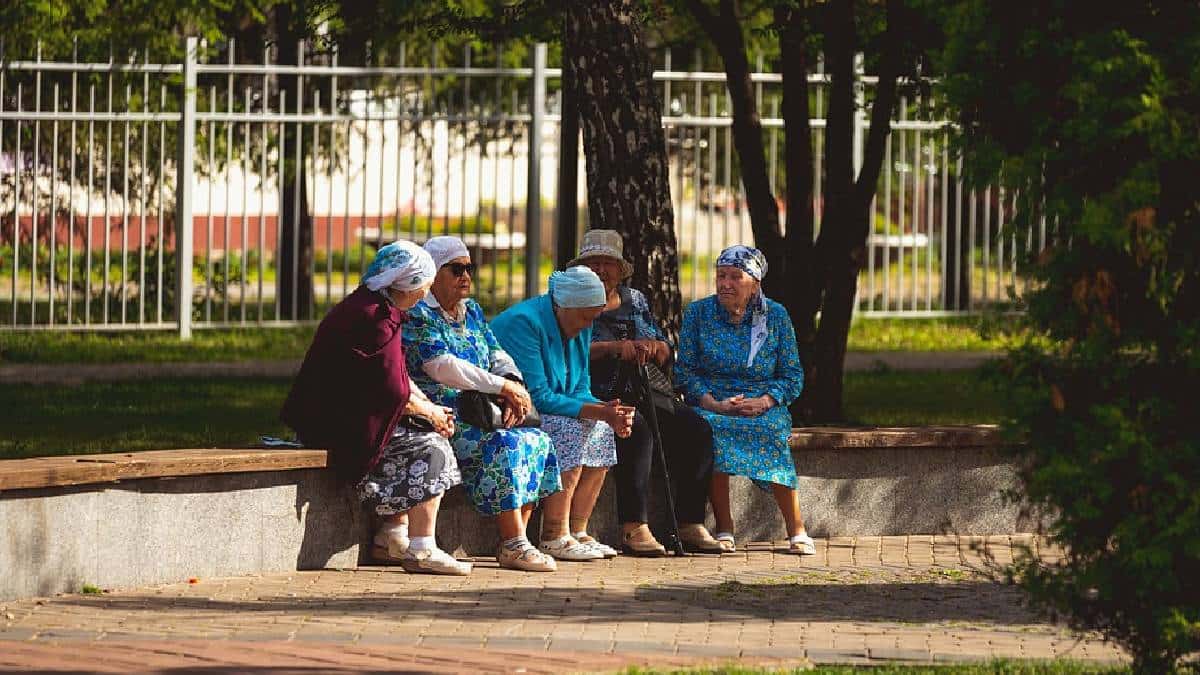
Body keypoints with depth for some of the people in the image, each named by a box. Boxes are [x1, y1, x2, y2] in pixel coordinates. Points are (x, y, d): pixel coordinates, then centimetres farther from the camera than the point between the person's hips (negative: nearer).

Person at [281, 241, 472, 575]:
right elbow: (393, 392, -20)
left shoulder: (368, 306, 14)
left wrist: (431, 409, 9)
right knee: (429, 448, -9)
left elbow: (398, 376, 20)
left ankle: (393, 534, 13)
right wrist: (428, 412, -2)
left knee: (430, 437, 15)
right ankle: (421, 551, -10)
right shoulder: (375, 318, -20)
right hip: (347, 426, -10)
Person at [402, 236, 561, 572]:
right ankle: (513, 544, -32)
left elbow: (497, 356, 15)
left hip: (477, 415, 9)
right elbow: (442, 366, -19)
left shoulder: (471, 312, 21)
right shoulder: (417, 315, -6)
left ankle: (514, 541, -13)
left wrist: (514, 385, -10)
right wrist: (502, 387, -21)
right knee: (504, 445, -29)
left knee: (538, 441, -10)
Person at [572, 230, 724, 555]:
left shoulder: (635, 301, 22)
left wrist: (652, 347, -6)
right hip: (599, 397, -6)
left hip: (646, 394, 6)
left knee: (697, 429, -17)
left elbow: (666, 352, 18)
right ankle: (634, 526, -38)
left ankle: (690, 525, -19)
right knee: (637, 429, -36)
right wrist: (615, 348, -22)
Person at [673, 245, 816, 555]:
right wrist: (713, 404, -17)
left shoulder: (775, 316, 7)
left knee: (771, 431, -35)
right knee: (711, 428, -35)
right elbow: (685, 371, 1)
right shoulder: (697, 313, 7)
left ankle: (796, 530, -29)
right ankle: (724, 528, -29)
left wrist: (764, 402, -15)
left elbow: (793, 376, 5)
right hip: (711, 404, 0)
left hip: (764, 406, 0)